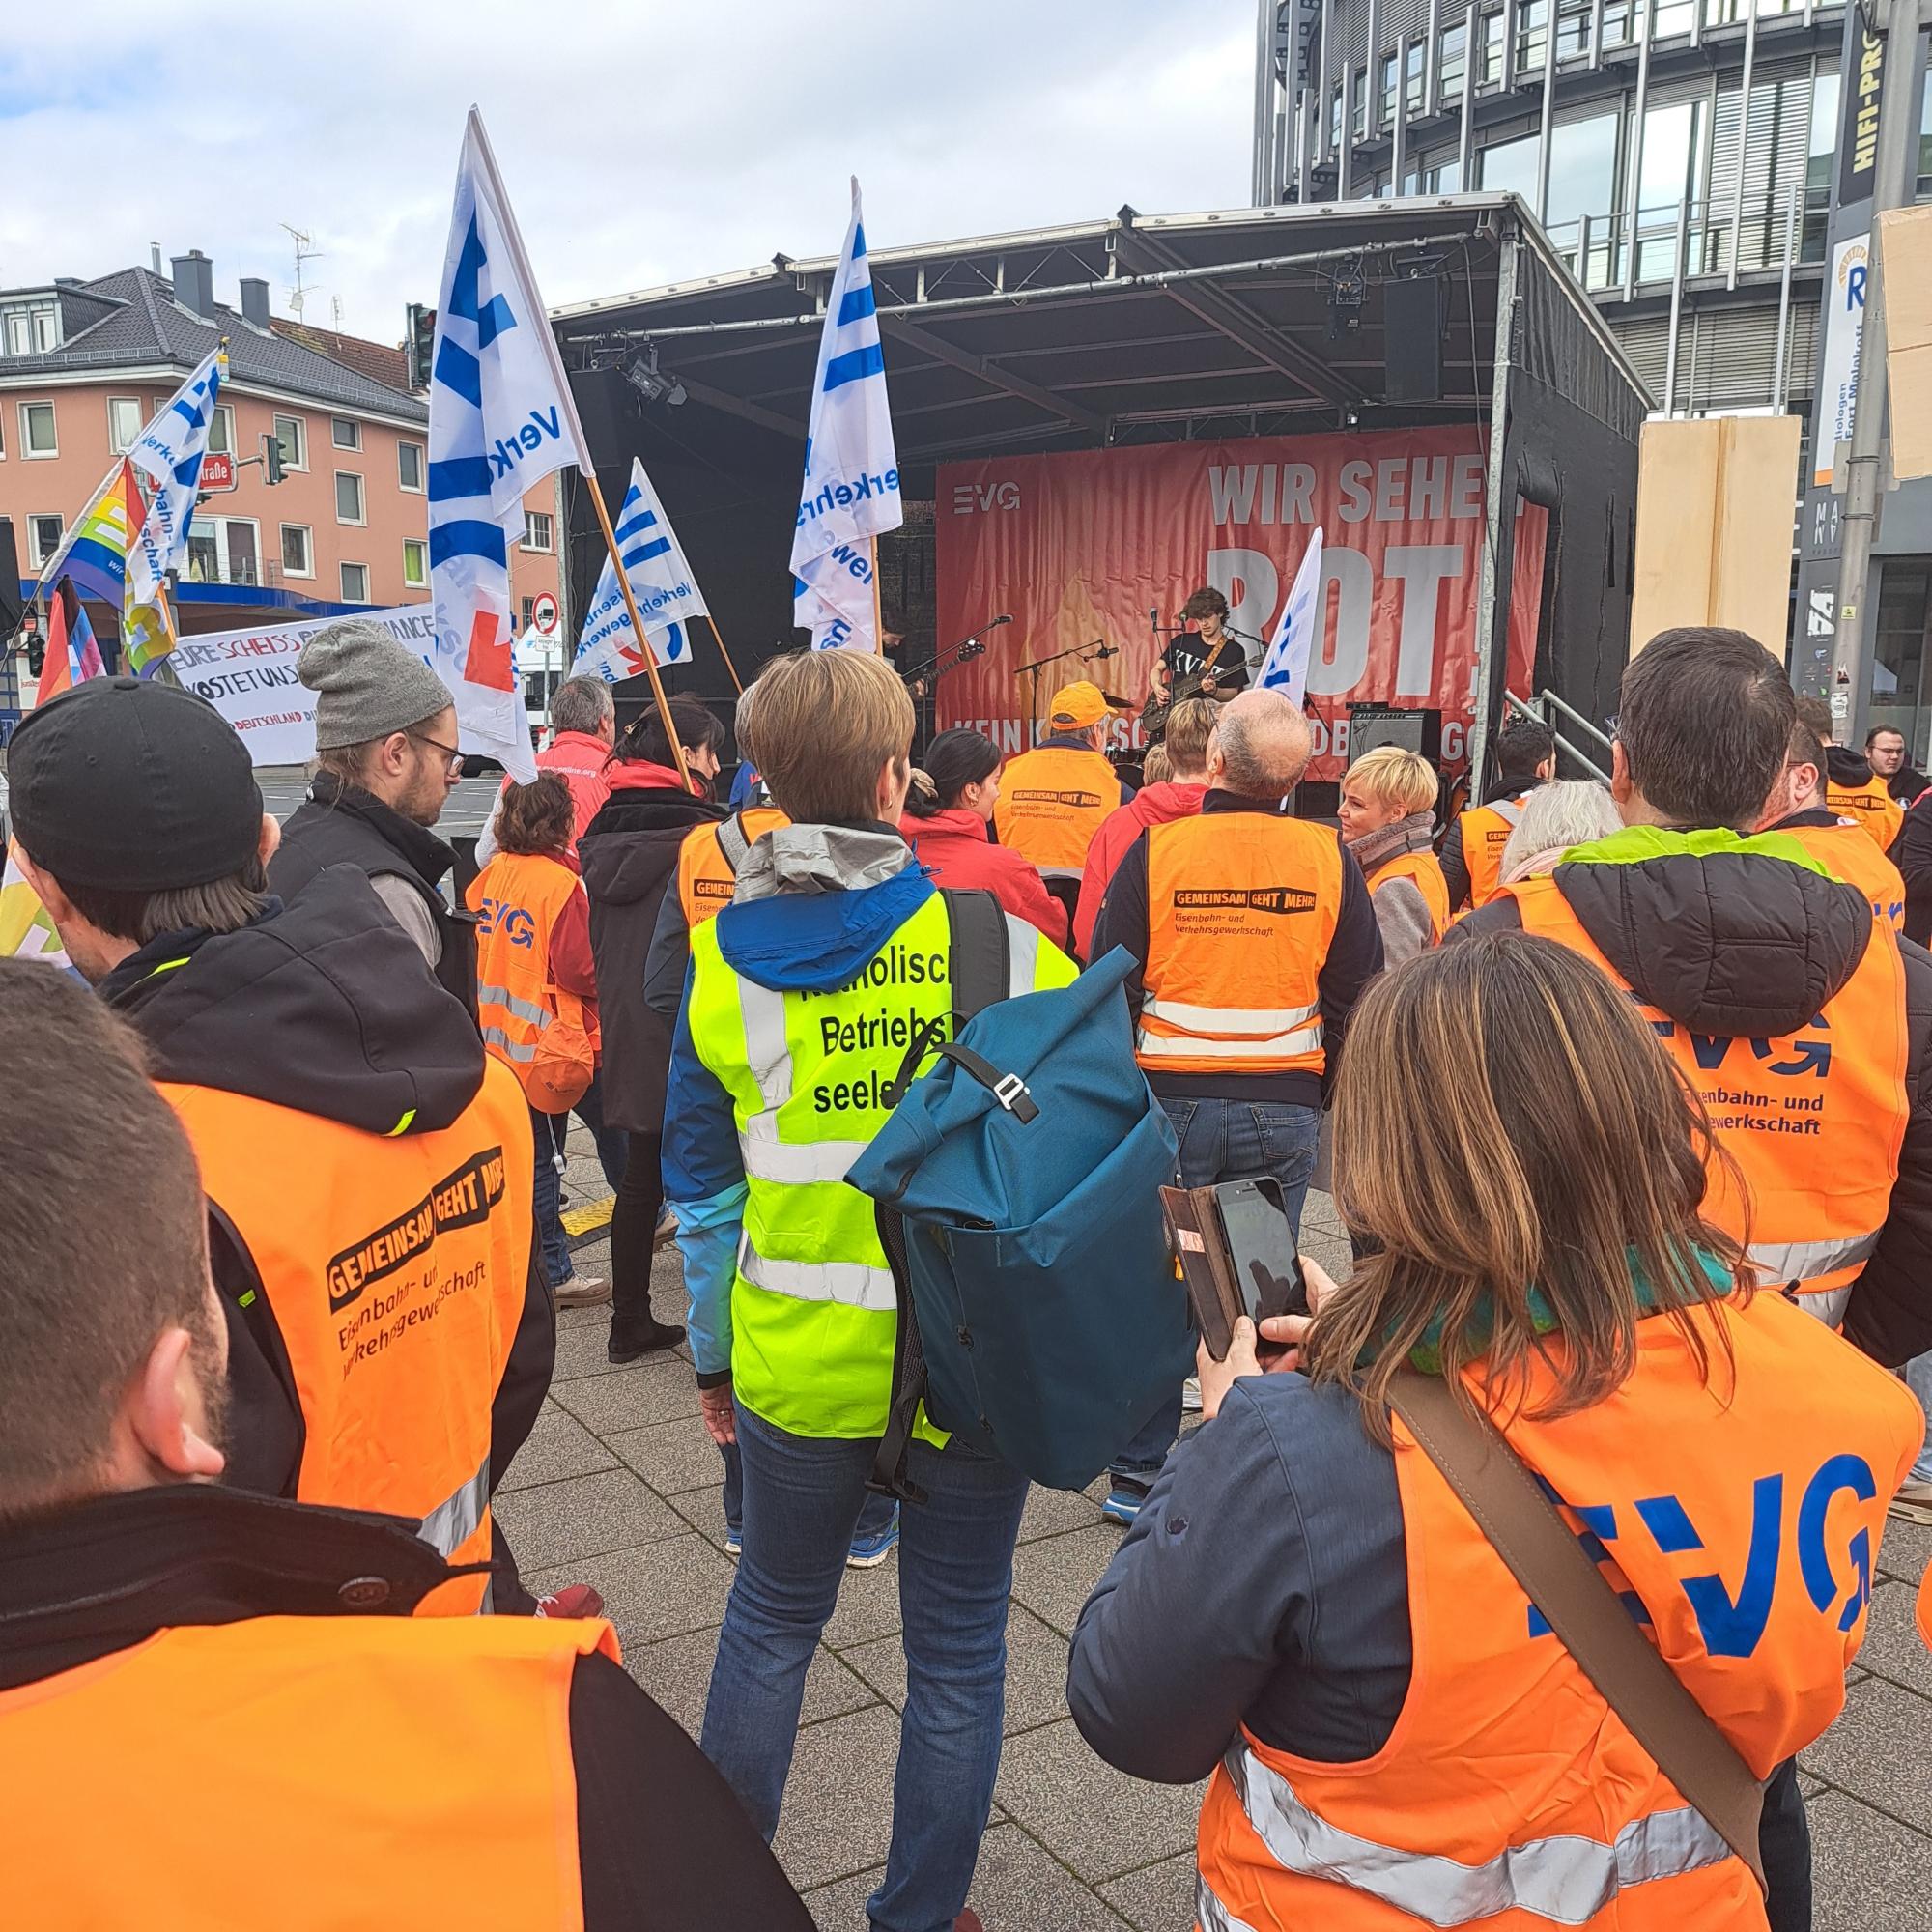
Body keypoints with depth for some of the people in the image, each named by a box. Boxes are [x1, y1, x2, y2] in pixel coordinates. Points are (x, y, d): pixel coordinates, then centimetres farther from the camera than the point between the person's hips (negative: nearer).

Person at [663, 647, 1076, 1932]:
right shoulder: (999, 940, -11)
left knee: (772, 1619, 24)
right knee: (958, 1651, 16)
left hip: (799, 1360, 2)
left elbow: (704, 1184, 3)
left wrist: (714, 1348, 15)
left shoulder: (724, 959, -4)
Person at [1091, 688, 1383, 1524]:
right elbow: (1358, 994, 3)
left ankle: (1138, 1474, 19)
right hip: (1284, 1108, 1)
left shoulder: (1156, 850, -7)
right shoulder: (1328, 859, -2)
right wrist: (1335, 1094, 15)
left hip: (1170, 1102, -1)